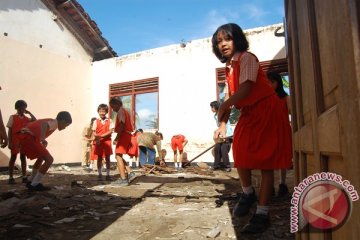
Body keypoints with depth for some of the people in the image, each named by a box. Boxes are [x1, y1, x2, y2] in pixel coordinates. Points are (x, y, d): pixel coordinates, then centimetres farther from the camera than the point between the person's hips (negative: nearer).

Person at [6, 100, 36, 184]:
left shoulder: (26, 118, 8)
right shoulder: (12, 117, -2)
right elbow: (10, 130, -4)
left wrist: (29, 113, -2)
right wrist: (10, 142, -9)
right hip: (15, 141, -3)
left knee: (23, 157, 8)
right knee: (13, 157, 3)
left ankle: (24, 177, 13)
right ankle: (11, 178, 9)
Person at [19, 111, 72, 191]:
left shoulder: (50, 121, 22)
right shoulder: (54, 122, -6)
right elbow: (44, 124, -28)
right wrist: (43, 139, -42)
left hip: (24, 136, 10)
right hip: (28, 138, -10)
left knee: (41, 157, 27)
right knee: (49, 159, -8)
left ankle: (31, 181, 35)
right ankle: (35, 184, 0)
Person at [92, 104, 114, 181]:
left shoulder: (109, 121, 3)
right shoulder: (96, 121, 7)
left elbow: (110, 131, -6)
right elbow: (94, 132, 2)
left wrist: (101, 136, -16)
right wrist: (97, 138, -19)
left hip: (107, 141, -1)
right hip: (98, 142, 1)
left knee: (107, 158, 3)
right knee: (99, 158, 6)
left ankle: (108, 175, 10)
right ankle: (99, 174, 14)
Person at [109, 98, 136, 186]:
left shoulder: (121, 111, -7)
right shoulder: (125, 111, 22)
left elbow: (121, 125, -19)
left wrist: (116, 138, -21)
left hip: (123, 135, -10)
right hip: (127, 135, 10)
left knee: (118, 156, -7)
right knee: (119, 156, 13)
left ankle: (123, 179, -7)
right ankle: (130, 173, 6)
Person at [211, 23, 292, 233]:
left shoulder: (246, 57, -11)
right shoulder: (229, 67, 12)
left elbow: (246, 87, -26)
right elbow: (230, 97, 9)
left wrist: (224, 105, -24)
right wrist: (223, 124, 1)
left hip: (266, 110, -7)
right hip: (249, 113, 8)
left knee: (265, 160, -5)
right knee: (240, 153, 4)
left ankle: (262, 214, 3)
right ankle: (248, 193, 30)